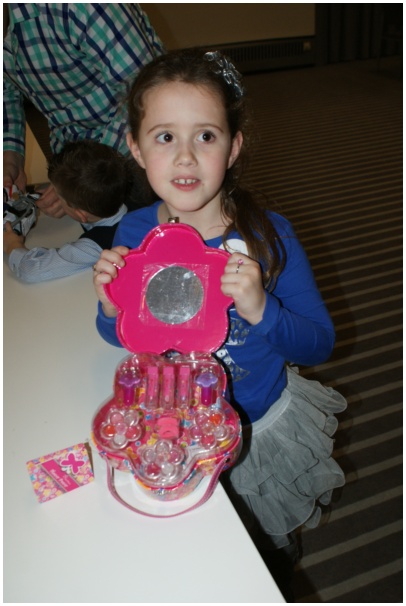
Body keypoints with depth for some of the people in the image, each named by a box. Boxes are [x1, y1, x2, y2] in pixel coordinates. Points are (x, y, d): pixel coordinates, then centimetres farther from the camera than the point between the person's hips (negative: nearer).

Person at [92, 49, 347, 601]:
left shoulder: (267, 234, -25)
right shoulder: (134, 233, -18)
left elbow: (319, 345, -20)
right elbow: (119, 337, -3)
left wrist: (261, 310, -38)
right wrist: (111, 308, -25)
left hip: (260, 426, -2)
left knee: (262, 543, 26)